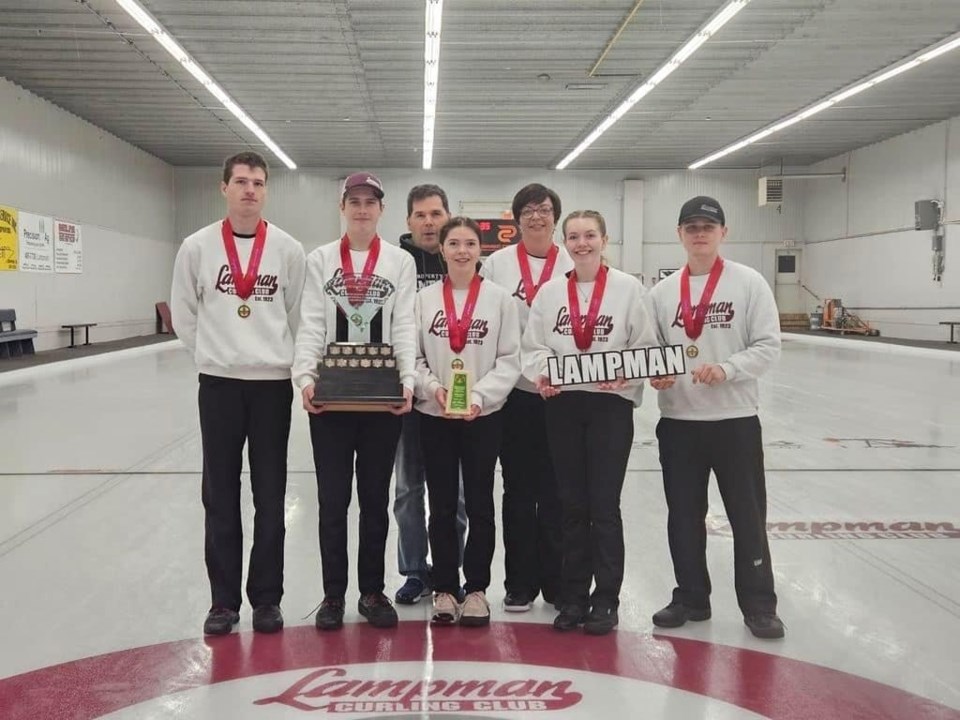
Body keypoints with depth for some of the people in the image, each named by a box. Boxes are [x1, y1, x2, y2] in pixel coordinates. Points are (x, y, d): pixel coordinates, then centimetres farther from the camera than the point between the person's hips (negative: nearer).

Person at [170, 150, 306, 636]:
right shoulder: (198, 247, 0)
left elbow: (298, 316, 6)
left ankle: (266, 598, 18)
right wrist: (214, 354, 5)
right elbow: (183, 314, 7)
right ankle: (223, 600, 17)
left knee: (270, 499, 6)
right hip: (219, 384, 0)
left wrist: (277, 357, 2)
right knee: (220, 498, 6)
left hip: (273, 384, 0)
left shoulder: (288, 249, 0)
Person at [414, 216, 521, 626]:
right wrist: (433, 387, -15)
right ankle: (444, 588, 19)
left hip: (484, 416, -1)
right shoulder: (424, 299, 2)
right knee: (442, 506, 7)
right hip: (434, 415, 1)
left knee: (480, 504, 5)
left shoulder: (499, 299, 0)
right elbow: (412, 357, 2)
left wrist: (479, 395, -15)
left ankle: (476, 588, 17)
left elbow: (509, 360, -3)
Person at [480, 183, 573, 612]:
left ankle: (556, 579, 19)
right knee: (518, 488, 7)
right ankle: (520, 582, 18)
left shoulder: (572, 265, 4)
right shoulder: (497, 264, 3)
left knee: (556, 489, 6)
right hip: (513, 390, 0)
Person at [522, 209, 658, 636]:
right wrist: (540, 373, -14)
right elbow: (533, 347, 6)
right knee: (572, 504, 10)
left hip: (611, 404, -3)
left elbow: (646, 347, -3)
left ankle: (606, 599, 14)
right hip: (562, 404, 3)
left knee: (604, 505, 1)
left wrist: (623, 374, -20)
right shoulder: (550, 292, 7)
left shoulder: (628, 288, -2)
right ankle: (574, 596, 21)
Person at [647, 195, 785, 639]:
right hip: (678, 420, 3)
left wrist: (725, 369, -21)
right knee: (684, 515, 12)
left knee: (747, 516, 5)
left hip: (735, 418, -3)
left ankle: (759, 605, 19)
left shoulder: (748, 282, -3)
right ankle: (691, 597, 27)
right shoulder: (662, 291, 7)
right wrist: (655, 372, -11)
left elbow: (768, 345, -7)